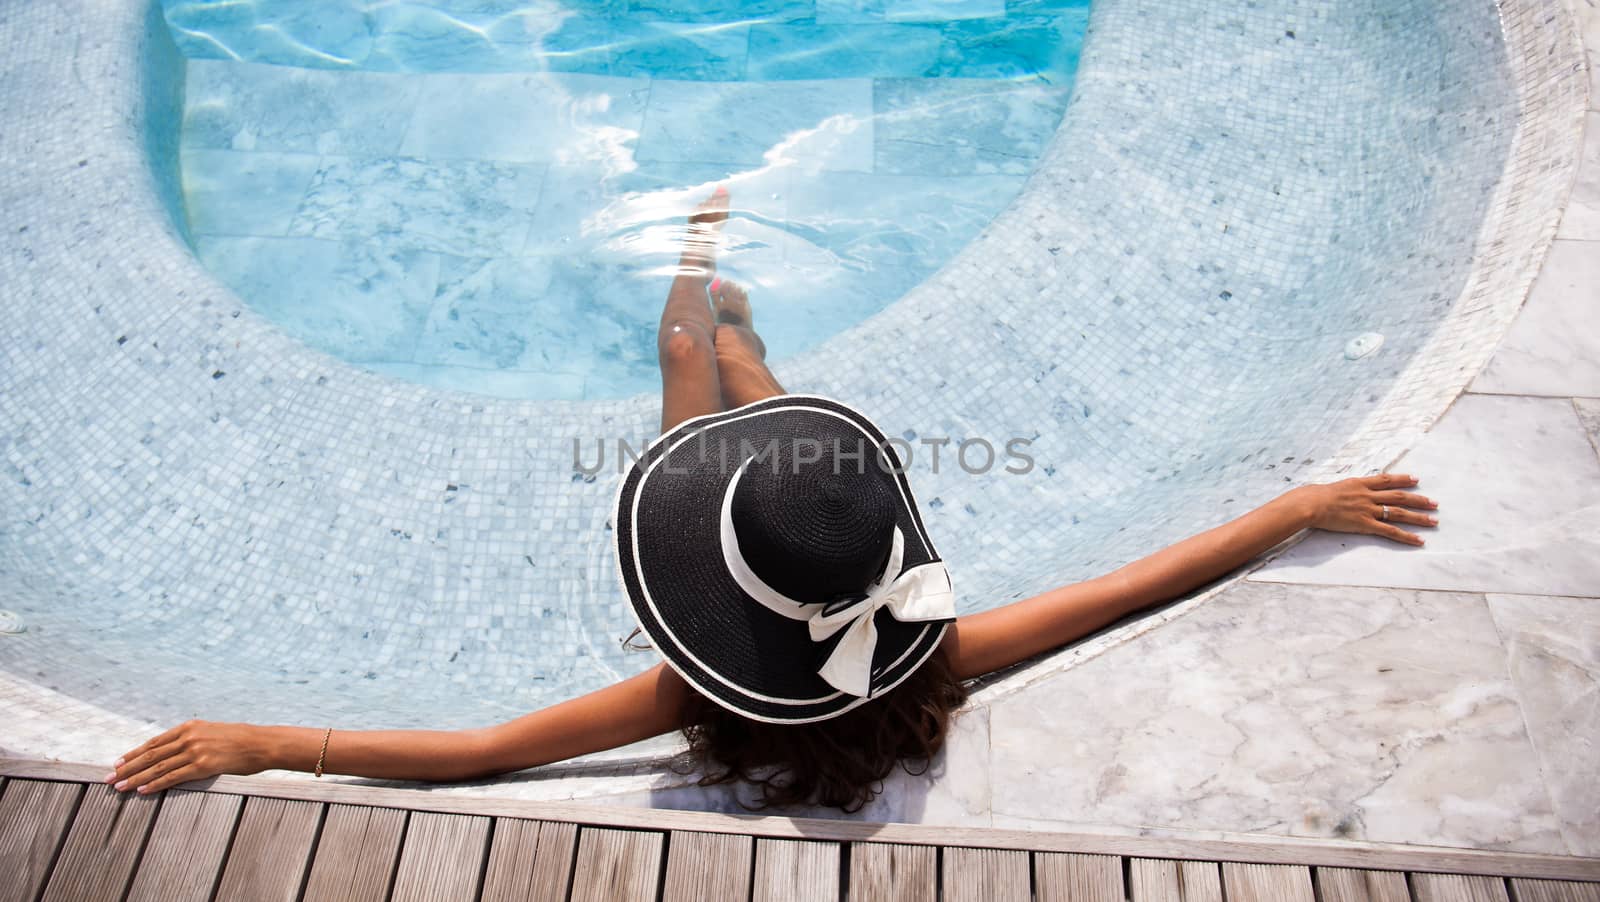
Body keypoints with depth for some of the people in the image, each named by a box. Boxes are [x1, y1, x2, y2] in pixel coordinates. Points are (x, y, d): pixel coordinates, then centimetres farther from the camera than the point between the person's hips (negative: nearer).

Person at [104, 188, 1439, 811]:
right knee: (735, 336, 29)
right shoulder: (934, 660, -41)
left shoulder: (702, 698, -46)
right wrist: (1304, 505, -26)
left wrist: (260, 743, -40)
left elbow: (473, 752, -42)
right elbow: (1145, 581, -34)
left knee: (692, 352, 27)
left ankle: (701, 249, 62)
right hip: (817, 587, 2)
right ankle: (712, 278, 66)